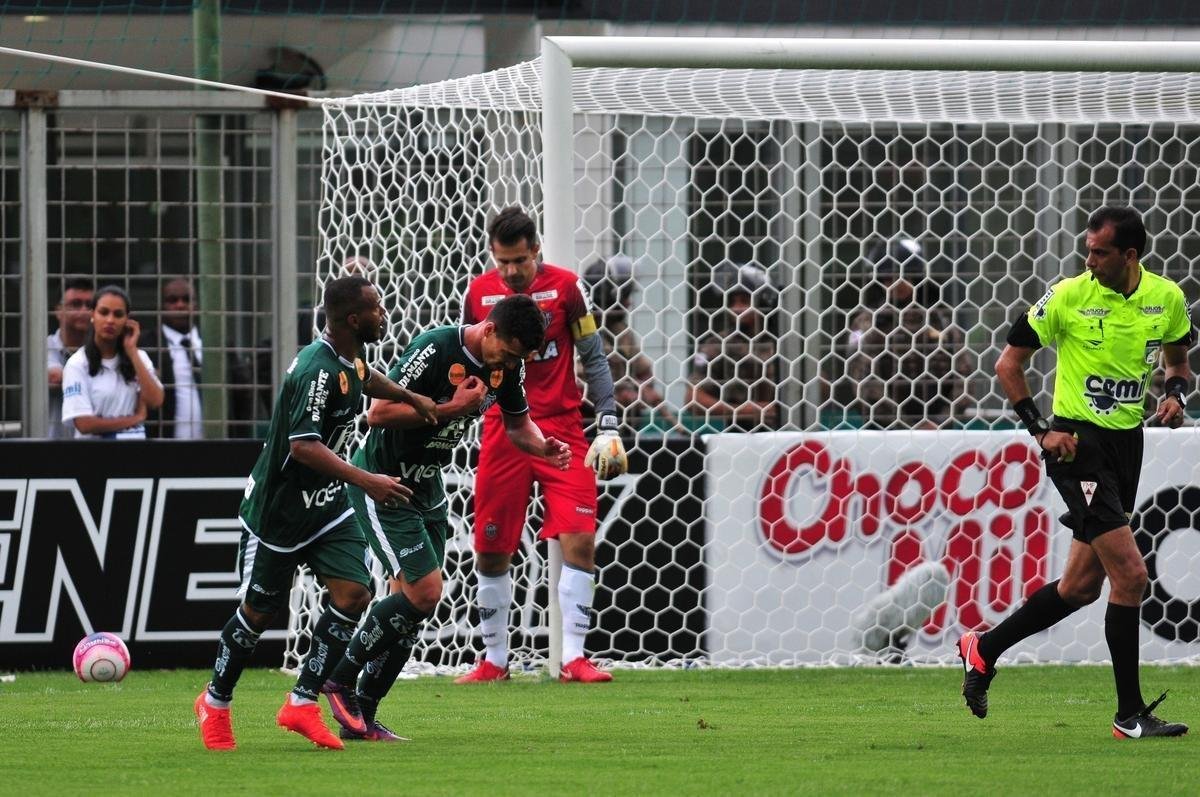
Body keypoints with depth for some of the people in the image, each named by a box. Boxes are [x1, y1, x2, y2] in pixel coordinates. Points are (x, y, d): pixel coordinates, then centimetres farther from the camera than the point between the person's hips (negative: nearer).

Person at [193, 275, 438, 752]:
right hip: (278, 510, -8)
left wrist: (410, 398, 25)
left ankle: (302, 703, 2)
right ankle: (215, 703, 27)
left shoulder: (350, 359, 2)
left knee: (354, 595, -7)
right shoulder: (317, 370, -27)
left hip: (327, 505, 8)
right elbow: (303, 445, -35)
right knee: (260, 611, 5)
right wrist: (366, 481, -39)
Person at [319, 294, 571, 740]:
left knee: (411, 604, 5)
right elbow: (378, 414, -27)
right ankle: (342, 679, 0)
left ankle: (361, 716, 11)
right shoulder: (435, 350, -25)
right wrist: (452, 407, -28)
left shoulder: (508, 365, -2)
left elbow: (518, 424, 13)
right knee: (425, 592, -16)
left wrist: (544, 448, -8)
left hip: (427, 486, 8)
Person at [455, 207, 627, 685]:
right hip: (502, 434, 2)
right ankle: (494, 660, 16)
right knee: (491, 553, 3)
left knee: (579, 542, -12)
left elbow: (593, 359, 2)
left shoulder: (564, 287, -3)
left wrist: (608, 428, -4)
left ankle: (574, 659, -6)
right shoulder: (479, 293, 2)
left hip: (561, 429, -2)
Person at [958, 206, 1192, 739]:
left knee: (1081, 585, 10)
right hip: (1077, 441, -6)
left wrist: (1175, 394, -2)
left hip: (1127, 442, 6)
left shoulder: (1166, 298, 2)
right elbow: (1008, 364, -2)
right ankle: (1130, 714, -8)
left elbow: (1177, 360, 20)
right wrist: (1040, 430, -10)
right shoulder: (1068, 296, -10)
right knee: (1129, 572, -14)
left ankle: (983, 649, 28)